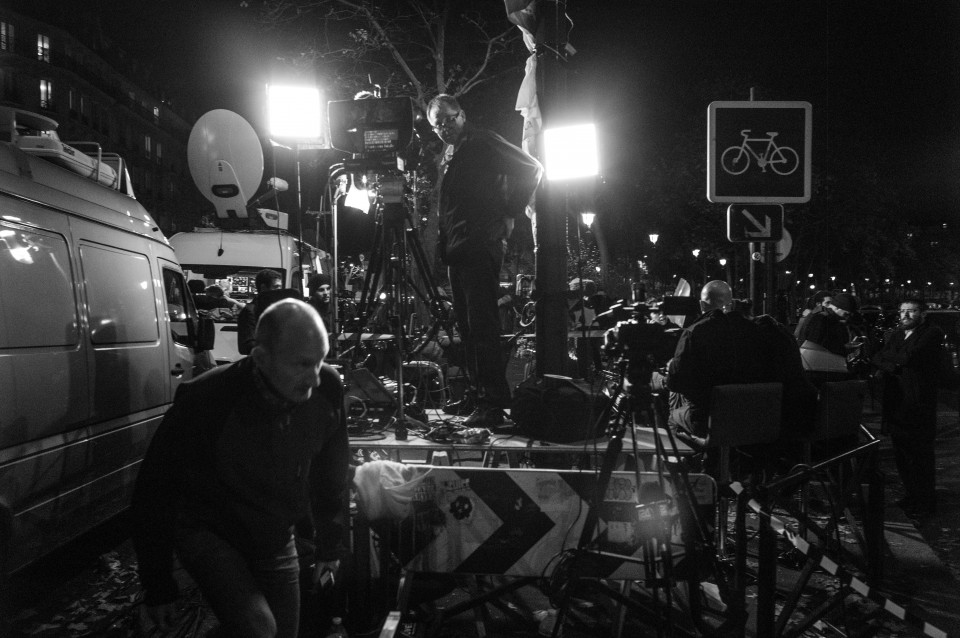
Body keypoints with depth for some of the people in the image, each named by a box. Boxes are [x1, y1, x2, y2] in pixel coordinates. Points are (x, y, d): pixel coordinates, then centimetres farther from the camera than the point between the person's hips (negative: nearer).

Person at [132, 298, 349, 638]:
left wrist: (330, 546, 10)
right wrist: (158, 589, -13)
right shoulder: (204, 402, -29)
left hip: (276, 540, 5)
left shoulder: (328, 390, -17)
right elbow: (154, 492, -17)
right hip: (209, 533, -4)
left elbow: (330, 478, 1)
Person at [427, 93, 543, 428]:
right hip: (457, 248, 9)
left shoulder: (482, 142, -3)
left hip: (480, 246, -9)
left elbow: (532, 168, -7)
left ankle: (493, 404, -12)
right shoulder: (449, 153, 21)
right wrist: (444, 243, 14)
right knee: (466, 325, 11)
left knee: (482, 325, -12)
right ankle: (477, 392, 19)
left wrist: (509, 214, -9)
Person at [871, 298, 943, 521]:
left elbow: (909, 357, -20)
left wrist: (880, 356, -5)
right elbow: (879, 360, 7)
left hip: (918, 406, -6)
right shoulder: (894, 335, 16)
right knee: (902, 455, 12)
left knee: (921, 455, 1)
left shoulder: (932, 334, -6)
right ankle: (911, 495, 27)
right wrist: (890, 366, -15)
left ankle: (925, 503, 11)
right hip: (896, 405, 6)